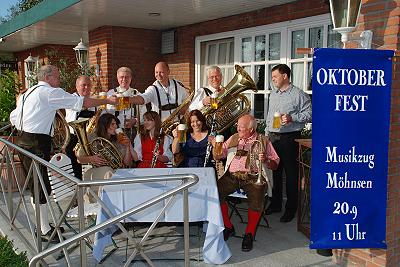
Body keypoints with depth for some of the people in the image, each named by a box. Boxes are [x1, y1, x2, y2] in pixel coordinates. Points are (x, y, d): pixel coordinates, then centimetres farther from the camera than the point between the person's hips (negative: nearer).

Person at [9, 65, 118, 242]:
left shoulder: (28, 93, 20)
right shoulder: (50, 92, -9)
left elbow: (13, 118, 23)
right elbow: (82, 102, -10)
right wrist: (107, 101, -2)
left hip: (24, 140, 10)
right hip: (37, 144, -10)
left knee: (37, 186, 15)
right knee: (42, 186, -5)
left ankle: (43, 224, 25)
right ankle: (44, 231, 1)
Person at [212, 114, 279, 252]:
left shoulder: (263, 140, 12)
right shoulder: (233, 139, 21)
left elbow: (275, 165, 10)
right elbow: (217, 156, 20)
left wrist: (266, 160, -12)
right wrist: (215, 146, -1)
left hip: (253, 177, -3)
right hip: (232, 176, 3)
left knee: (257, 199, -33)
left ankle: (249, 233, -12)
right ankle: (228, 227, -3)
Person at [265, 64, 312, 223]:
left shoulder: (298, 94, -6)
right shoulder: (273, 94, 17)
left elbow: (309, 114, -10)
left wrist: (292, 118, -21)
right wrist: (267, 133, 19)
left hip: (289, 138, -7)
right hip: (272, 137, 7)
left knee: (291, 174, 0)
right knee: (274, 171, 13)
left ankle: (291, 208, 10)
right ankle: (275, 204, 26)